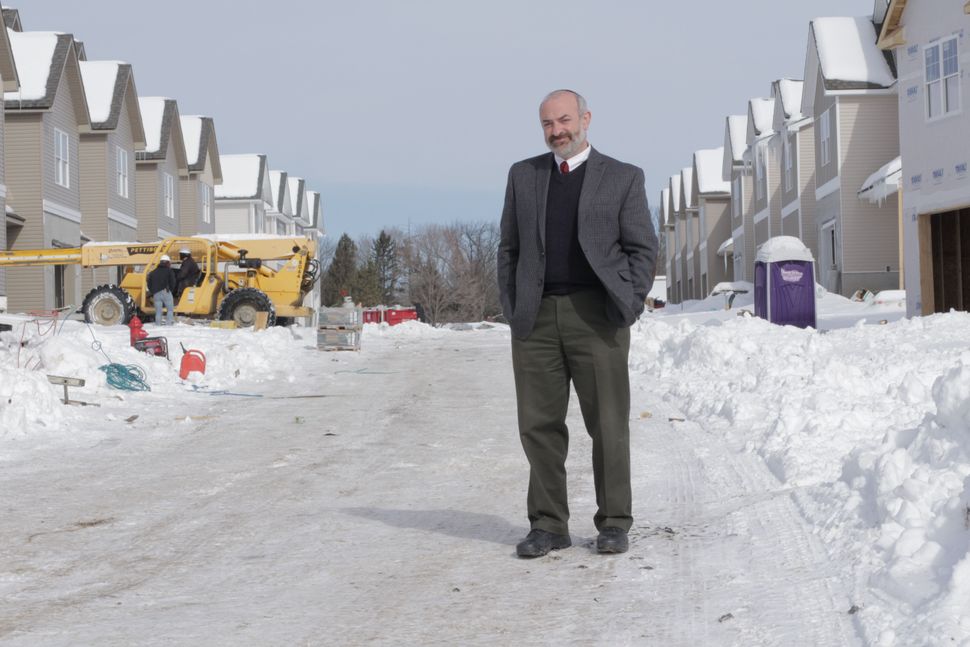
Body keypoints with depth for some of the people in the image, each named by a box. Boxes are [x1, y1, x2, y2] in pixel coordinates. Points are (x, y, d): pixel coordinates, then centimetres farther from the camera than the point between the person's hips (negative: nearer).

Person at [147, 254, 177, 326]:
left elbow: (149, 284, 15)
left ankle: (158, 325, 3)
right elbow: (172, 282, -3)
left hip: (156, 294, 4)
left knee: (158, 311, 7)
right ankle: (170, 324, -7)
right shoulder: (169, 271, 5)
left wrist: (152, 293, 20)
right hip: (166, 292, -4)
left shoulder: (153, 272, 18)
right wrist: (170, 290, 11)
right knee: (170, 309, 2)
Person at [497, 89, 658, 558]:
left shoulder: (623, 178, 7)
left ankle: (614, 523, 10)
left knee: (608, 424, -1)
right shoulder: (523, 176, 15)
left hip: (596, 315, -2)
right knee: (539, 425, 2)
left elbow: (642, 248, 5)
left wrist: (628, 306, -6)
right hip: (536, 317, 3)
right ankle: (548, 525, 11)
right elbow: (509, 248, 16)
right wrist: (511, 307, 5)